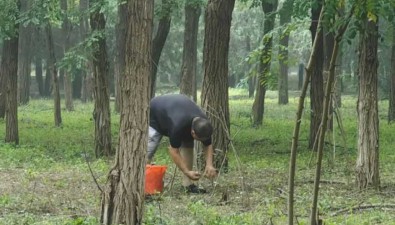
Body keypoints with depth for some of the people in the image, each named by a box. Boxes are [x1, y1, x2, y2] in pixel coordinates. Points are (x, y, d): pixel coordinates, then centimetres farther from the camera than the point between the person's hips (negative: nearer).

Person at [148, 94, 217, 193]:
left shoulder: (204, 125, -27)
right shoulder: (178, 126, -45)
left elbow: (208, 145, -11)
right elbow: (174, 151, -35)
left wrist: (209, 165, -27)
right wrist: (187, 172, -36)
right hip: (155, 116, -6)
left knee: (188, 145, -9)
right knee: (148, 151, -17)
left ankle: (188, 184, -6)